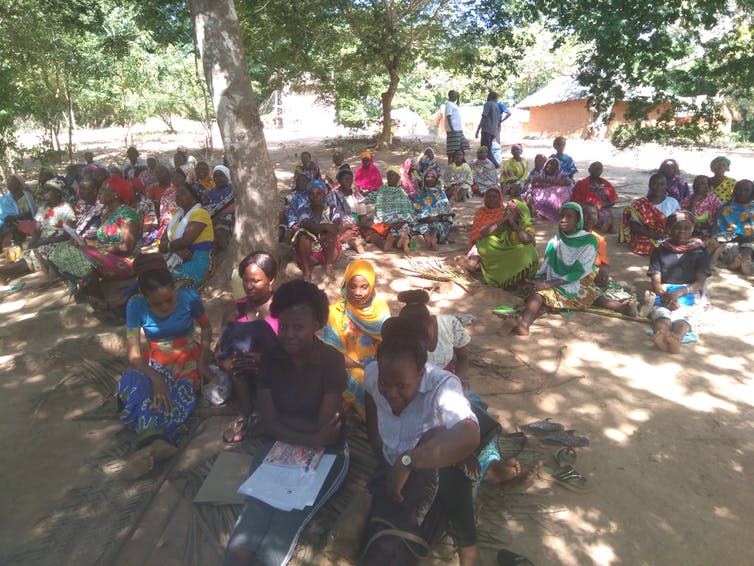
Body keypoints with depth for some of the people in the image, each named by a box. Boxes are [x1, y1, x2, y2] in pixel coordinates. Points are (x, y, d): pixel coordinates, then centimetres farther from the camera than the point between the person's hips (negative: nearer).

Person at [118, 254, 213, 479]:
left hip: (188, 362, -1)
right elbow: (134, 353, -12)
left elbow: (206, 328, 5)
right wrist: (156, 378, -30)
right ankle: (157, 441, -41)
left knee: (173, 397, -34)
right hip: (154, 363, 1)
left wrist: (203, 361, -9)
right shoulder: (135, 306, -9)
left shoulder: (189, 297, -12)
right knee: (132, 384, -34)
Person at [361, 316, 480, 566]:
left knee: (436, 441, -38)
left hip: (436, 480, -2)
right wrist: (380, 453, 5)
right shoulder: (372, 374, -13)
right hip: (391, 473, 2)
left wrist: (406, 461, -44)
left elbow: (469, 437, -48)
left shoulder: (443, 385, -28)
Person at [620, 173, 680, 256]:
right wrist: (651, 234, -15)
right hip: (645, 243, 0)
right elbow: (634, 226, 0)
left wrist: (665, 233, -17)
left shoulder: (672, 202, 13)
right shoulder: (639, 204, 10)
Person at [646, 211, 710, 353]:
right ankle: (661, 335, -68)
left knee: (685, 314, -37)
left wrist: (679, 293, -19)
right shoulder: (659, 251, 16)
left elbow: (700, 282, 2)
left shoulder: (699, 252, 15)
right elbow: (656, 282, 4)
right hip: (664, 294, 0)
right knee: (661, 312, -36)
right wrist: (666, 296, -19)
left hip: (689, 295, 0)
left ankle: (677, 337, -68)